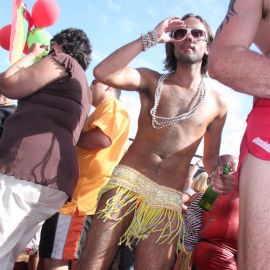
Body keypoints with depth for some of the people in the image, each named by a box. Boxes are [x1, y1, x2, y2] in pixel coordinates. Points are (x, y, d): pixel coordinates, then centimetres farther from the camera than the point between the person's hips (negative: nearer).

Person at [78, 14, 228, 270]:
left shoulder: (217, 102, 11)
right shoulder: (153, 81, 7)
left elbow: (211, 157, 20)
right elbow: (103, 73, -11)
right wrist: (151, 38, -9)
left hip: (168, 201, 1)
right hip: (127, 182, -1)